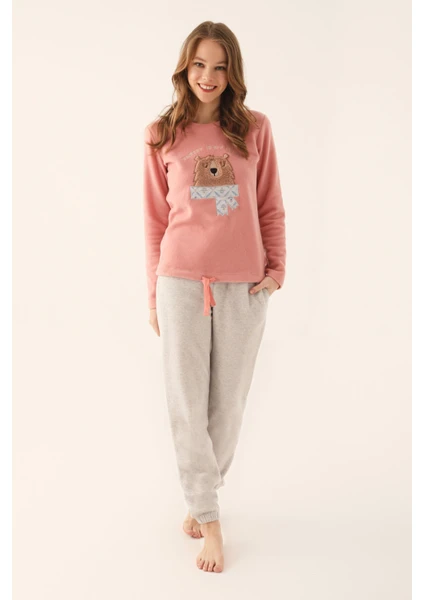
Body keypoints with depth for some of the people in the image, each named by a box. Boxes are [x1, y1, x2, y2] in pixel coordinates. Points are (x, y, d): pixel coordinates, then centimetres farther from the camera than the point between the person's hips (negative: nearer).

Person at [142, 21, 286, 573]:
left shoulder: (255, 129, 4)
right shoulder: (162, 134, 4)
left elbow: (271, 207, 8)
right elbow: (155, 218, 6)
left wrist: (276, 269, -2)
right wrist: (153, 293, 6)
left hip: (244, 285, 1)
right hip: (182, 280, 0)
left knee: (228, 401, 9)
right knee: (187, 403, 1)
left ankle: (202, 497, 31)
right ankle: (210, 520, 15)